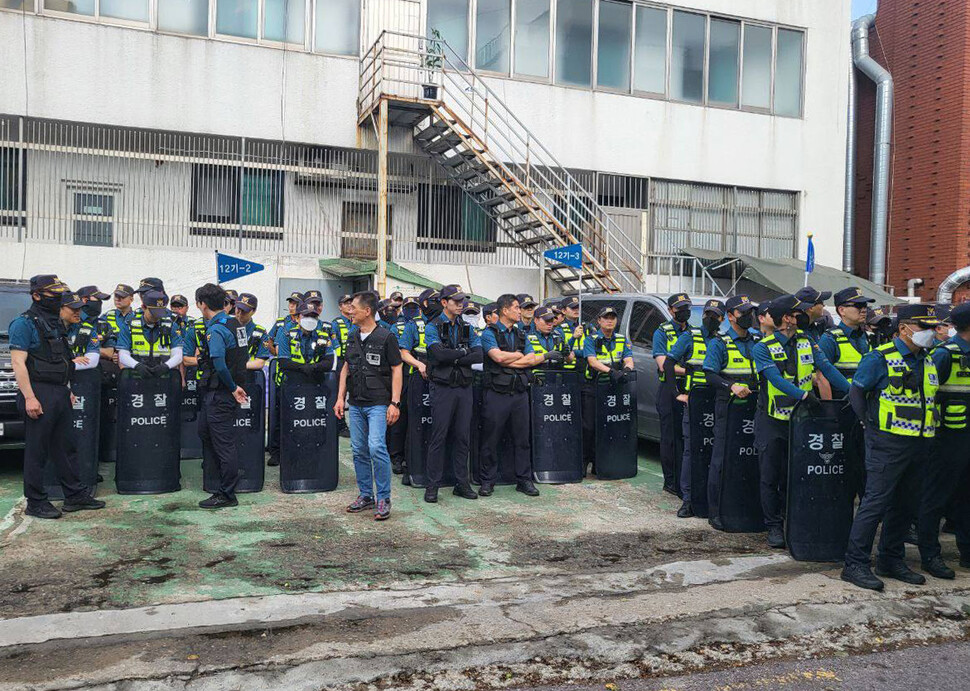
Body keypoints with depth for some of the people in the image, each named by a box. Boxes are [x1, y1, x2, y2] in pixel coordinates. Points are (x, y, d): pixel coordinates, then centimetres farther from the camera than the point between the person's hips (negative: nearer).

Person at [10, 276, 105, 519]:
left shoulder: (56, 323, 17)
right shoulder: (24, 323, -9)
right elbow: (18, 363, -15)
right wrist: (29, 397, -20)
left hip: (60, 393, 8)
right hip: (39, 394, -8)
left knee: (64, 447, 13)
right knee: (36, 451, 0)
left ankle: (76, 496, 19)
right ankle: (35, 503, 8)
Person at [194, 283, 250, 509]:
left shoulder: (216, 330, -18)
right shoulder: (235, 324, 9)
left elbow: (219, 364, -29)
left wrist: (233, 387, -18)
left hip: (220, 394, -9)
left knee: (224, 443, -1)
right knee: (205, 431, 22)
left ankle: (227, 495, 8)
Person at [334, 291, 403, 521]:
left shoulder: (386, 337, -7)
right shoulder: (352, 337, 12)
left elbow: (396, 371, -7)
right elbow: (346, 368, 18)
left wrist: (395, 403, -13)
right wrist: (340, 397, 9)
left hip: (378, 403, -6)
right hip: (355, 404, 6)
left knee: (376, 447, -16)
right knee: (359, 451, 9)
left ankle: (384, 498, -3)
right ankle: (365, 495, 22)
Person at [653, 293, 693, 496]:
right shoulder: (662, 332, 1)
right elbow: (663, 365, -11)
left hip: (691, 390, 4)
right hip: (670, 390, -4)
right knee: (670, 437, 1)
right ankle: (670, 481, 8)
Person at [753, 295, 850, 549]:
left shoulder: (806, 341, 3)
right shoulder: (763, 348, -11)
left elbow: (827, 369, -2)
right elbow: (776, 379, -24)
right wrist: (804, 395, -36)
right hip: (772, 421, -4)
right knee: (771, 477, 4)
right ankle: (774, 526, 15)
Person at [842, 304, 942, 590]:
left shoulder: (928, 361, 15)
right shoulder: (880, 357, -8)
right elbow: (856, 392, -6)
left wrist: (931, 425, 13)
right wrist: (873, 426, -8)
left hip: (919, 445, 8)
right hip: (888, 443, -8)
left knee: (905, 504, 13)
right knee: (876, 501, -9)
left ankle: (891, 560, 25)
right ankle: (855, 564, -3)